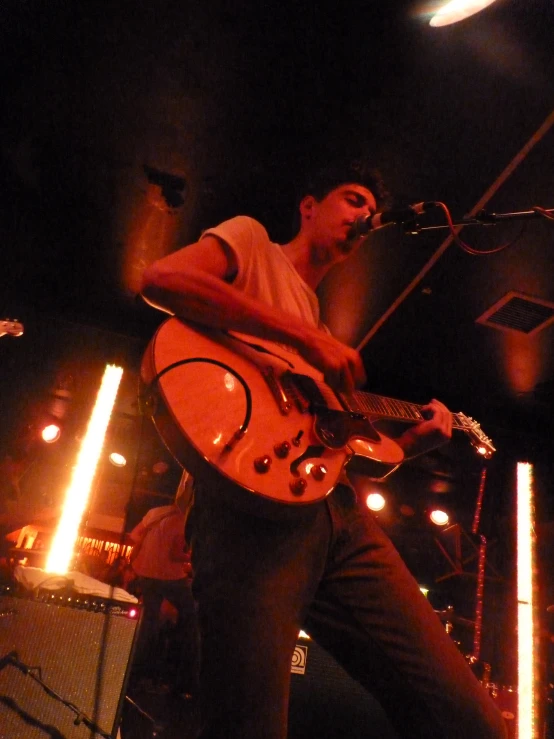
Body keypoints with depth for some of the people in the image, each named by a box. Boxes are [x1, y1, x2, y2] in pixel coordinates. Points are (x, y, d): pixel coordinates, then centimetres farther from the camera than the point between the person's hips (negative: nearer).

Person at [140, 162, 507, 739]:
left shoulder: (319, 327, 32)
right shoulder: (252, 241, 14)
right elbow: (160, 279, -10)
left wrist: (413, 442, 15)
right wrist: (304, 335, -12)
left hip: (338, 508, 7)